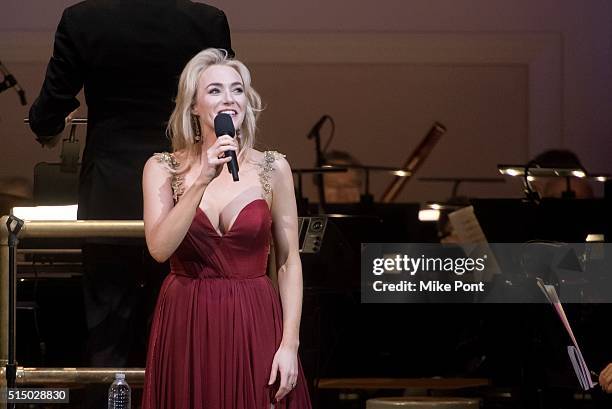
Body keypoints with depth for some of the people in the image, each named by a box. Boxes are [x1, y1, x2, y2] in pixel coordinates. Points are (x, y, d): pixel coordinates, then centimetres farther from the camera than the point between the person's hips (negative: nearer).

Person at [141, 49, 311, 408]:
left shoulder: (273, 168, 1)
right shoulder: (162, 168, 1)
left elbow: (289, 262, 1)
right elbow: (160, 248, -13)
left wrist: (290, 343, -7)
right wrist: (201, 181, -21)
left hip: (254, 326, 0)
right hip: (186, 327, 0)